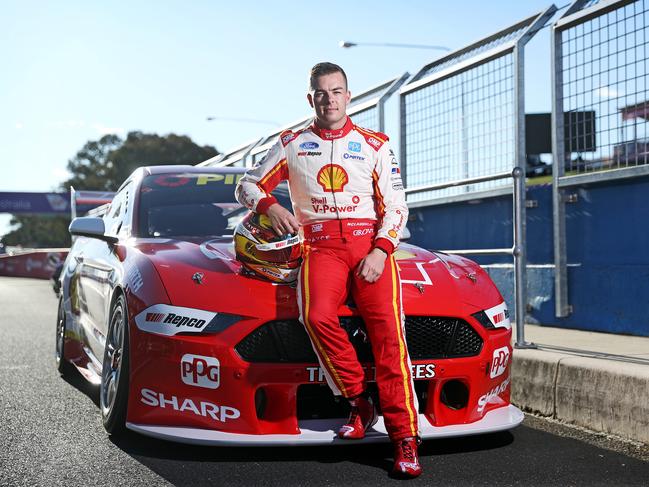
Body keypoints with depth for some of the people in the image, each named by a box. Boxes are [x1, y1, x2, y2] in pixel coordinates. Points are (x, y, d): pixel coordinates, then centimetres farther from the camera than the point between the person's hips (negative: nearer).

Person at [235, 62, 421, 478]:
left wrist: (380, 251, -6)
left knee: (388, 330, -20)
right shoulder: (292, 145, 17)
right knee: (318, 317, -31)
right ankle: (360, 402, -13)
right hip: (321, 245, 0)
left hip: (370, 243, 0)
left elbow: (396, 206, 11)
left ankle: (405, 437, -19)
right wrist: (269, 205, -3)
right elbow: (248, 185, 21)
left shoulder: (375, 145, 15)